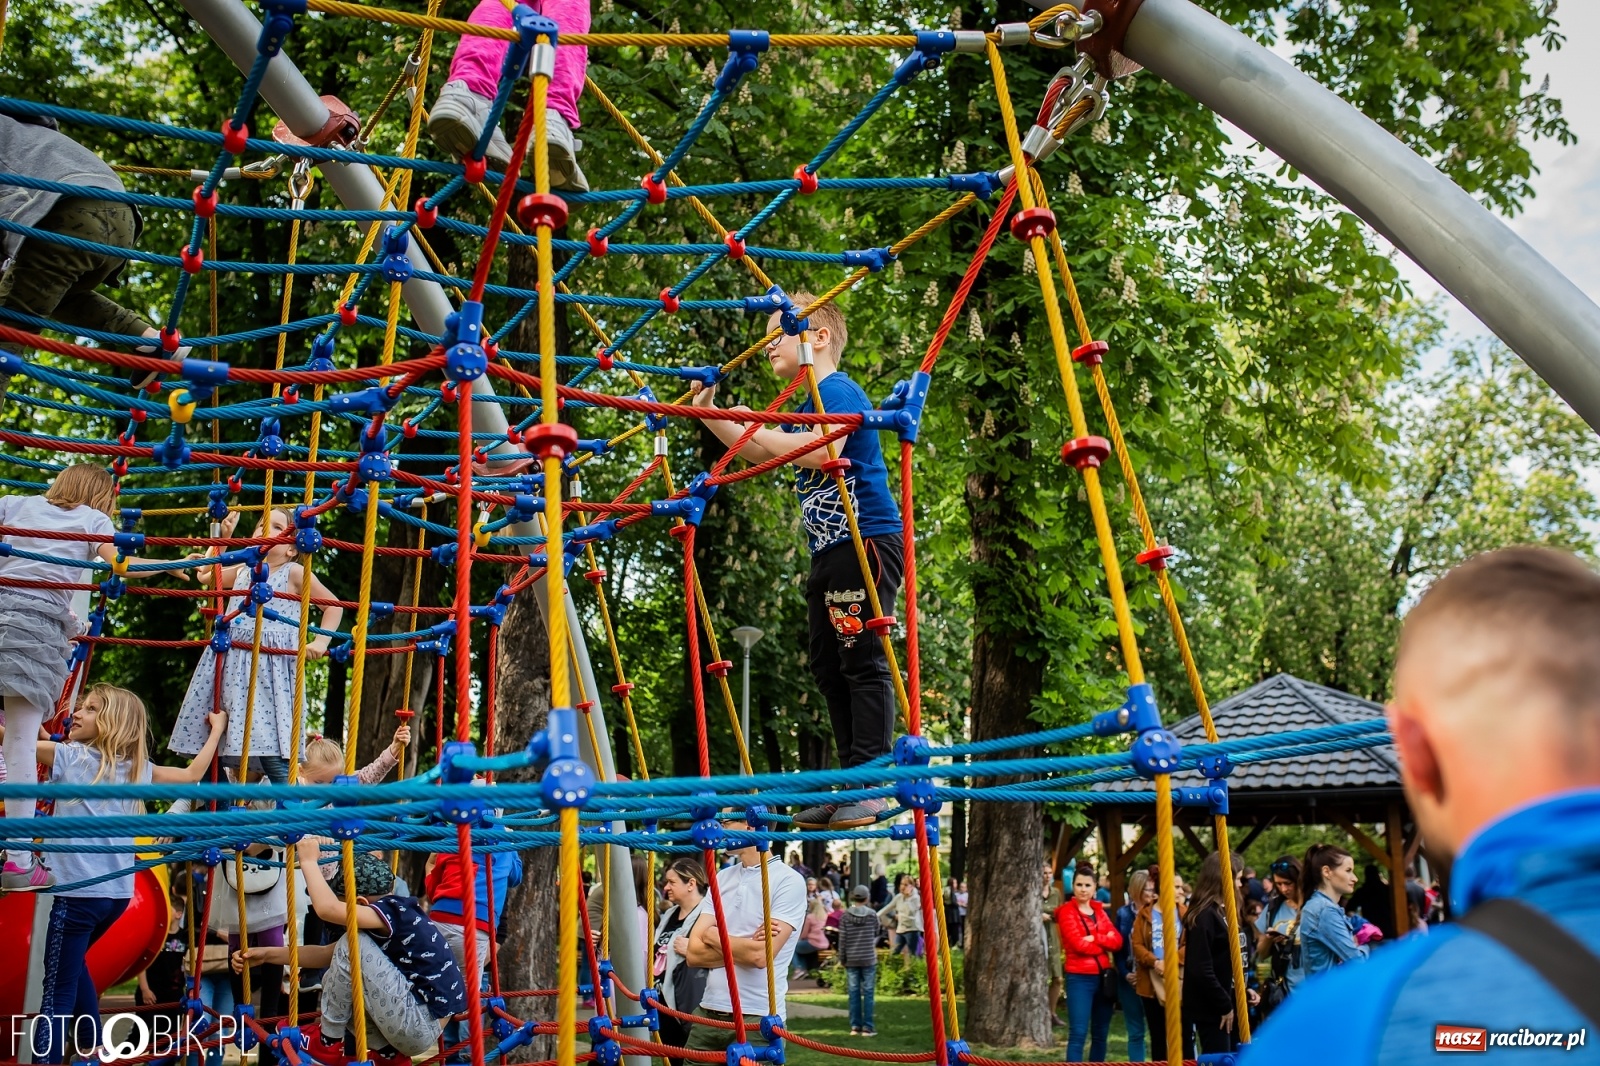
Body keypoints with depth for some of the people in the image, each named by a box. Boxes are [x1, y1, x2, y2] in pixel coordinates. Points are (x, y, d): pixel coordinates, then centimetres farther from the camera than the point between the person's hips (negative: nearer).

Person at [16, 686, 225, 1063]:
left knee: (58, 987, -3)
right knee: (72, 964, 28)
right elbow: (191, 774, 21)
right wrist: (216, 730, 31)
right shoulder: (137, 767, 11)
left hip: (80, 890, -7)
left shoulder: (70, 756, -3)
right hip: (118, 891, 7)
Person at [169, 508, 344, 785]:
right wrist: (224, 536, 27)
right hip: (229, 662, 6)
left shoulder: (294, 573, 2)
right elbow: (206, 577, 31)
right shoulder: (243, 570, 18)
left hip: (270, 668, -6)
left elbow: (334, 606, 4)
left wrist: (321, 641, -8)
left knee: (271, 751, -16)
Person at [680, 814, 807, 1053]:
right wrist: (745, 947, -11)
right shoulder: (721, 878, 9)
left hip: (757, 1019, -5)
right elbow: (694, 953, 2)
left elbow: (761, 955, -19)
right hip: (708, 1014, 5)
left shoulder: (789, 881, -9)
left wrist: (715, 937, -4)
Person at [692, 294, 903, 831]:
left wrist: (753, 428, -17)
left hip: (865, 542, -10)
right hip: (829, 550, 10)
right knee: (829, 667, 9)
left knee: (863, 662, -11)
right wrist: (710, 415, 19)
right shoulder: (807, 407, 21)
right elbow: (762, 454, 28)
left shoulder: (839, 391, -8)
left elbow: (822, 452, -25)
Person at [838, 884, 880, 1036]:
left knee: (854, 993, 7)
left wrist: (842, 958, 6)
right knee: (868, 993, 3)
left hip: (851, 959, 1)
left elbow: (842, 938, -2)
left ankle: (855, 1026, 10)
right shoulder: (872, 914, -4)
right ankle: (867, 1027, 2)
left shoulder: (846, 915, -3)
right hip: (868, 959, -1)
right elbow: (876, 934, 9)